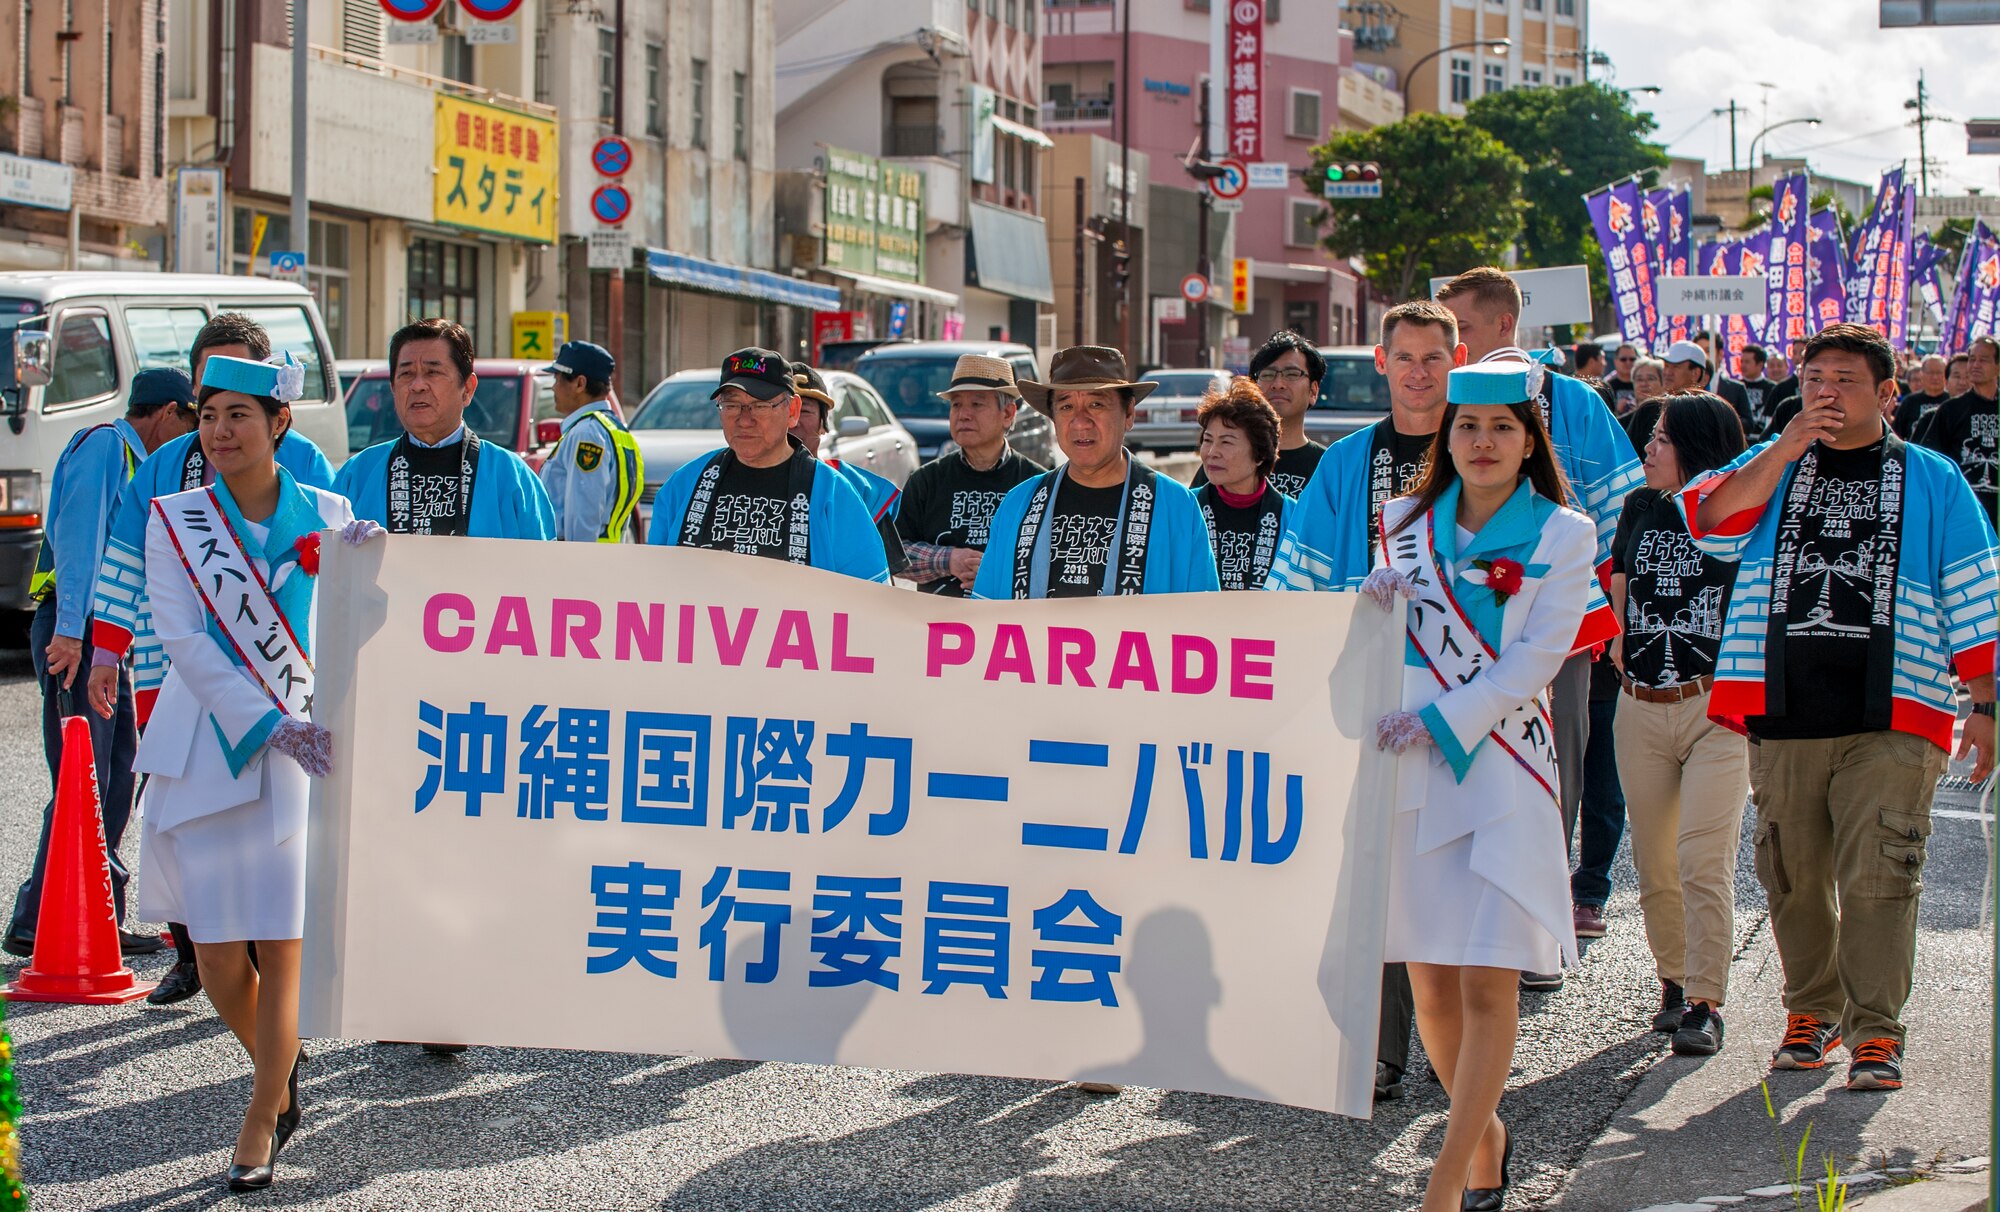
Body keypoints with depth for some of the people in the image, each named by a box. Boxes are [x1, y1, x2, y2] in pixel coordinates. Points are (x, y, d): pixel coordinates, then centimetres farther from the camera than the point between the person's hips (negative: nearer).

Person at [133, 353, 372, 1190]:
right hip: (206, 751, 0)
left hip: (305, 751, 0)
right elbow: (183, 640, -6)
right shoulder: (174, 519, 2)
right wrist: (271, 725, -15)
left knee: (282, 950, -3)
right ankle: (282, 1070, 29)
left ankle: (261, 1124, 10)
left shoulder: (326, 516, 5)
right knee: (216, 956, 1)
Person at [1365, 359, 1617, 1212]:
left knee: (1488, 981, -10)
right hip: (1409, 769, 3)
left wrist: (1441, 722, -15)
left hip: (1502, 766, -3)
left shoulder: (1563, 535, 2)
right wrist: (1374, 600, -5)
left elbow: (1536, 659, -6)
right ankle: (1484, 1135, 26)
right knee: (1430, 981, 5)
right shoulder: (1405, 523, 12)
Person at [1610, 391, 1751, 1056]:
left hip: (1717, 708, -5)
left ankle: (1704, 1002, -6)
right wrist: (1621, 650, 8)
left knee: (1703, 860, -11)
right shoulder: (1641, 508, 10)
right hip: (1641, 709, 5)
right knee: (1654, 863, 9)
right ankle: (1673, 981, 23)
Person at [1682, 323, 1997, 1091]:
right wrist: (1786, 450, -10)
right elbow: (1710, 522, -5)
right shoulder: (1771, 466, 14)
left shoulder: (1929, 480, 9)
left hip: (1889, 720, -2)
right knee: (1792, 876, 8)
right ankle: (1811, 1010, 23)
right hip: (1783, 717, 3)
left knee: (1878, 877, -9)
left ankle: (1876, 1032, -4)